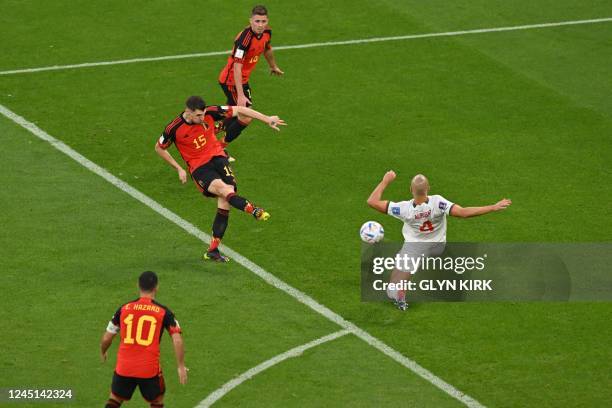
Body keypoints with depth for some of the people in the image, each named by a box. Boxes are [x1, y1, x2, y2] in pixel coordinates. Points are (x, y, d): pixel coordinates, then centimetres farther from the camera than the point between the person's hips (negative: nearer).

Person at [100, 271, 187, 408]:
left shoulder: (124, 309, 3)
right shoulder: (163, 312, -3)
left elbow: (106, 338, 8)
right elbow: (177, 340, -10)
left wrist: (103, 353, 29)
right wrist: (181, 367, -2)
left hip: (124, 368, 2)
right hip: (150, 370, -2)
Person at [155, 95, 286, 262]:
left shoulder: (210, 113, -7)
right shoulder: (175, 128, -12)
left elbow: (238, 110, 0)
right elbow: (159, 148, 6)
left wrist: (267, 119, -3)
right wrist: (179, 169, 4)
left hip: (217, 157, 3)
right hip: (199, 167, -3)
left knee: (225, 202, -12)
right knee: (223, 188, -31)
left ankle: (212, 250, -5)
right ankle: (254, 211, -57)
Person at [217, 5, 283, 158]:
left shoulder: (267, 33, -5)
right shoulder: (245, 38, -31)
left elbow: (267, 49, 20)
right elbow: (237, 67, -34)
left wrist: (273, 67, 38)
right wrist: (240, 95, -38)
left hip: (242, 79, 9)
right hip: (232, 80, -9)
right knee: (246, 118, -12)